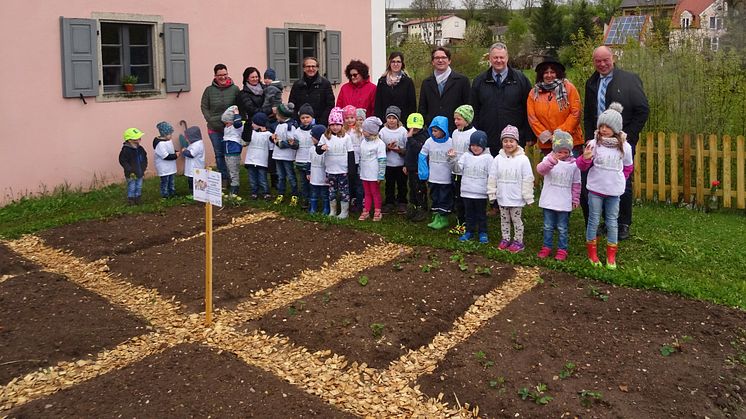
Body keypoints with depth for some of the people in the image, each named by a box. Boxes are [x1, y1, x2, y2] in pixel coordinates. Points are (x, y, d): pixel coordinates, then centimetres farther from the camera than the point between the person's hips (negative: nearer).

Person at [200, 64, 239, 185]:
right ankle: (224, 177, 19)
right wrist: (210, 119, -5)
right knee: (219, 154, 8)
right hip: (214, 129, 2)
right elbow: (204, 106, 6)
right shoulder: (209, 90, 1)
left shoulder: (234, 89, -1)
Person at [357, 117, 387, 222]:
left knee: (375, 193, 6)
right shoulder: (364, 142, 7)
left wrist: (380, 176, -17)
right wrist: (359, 172, 16)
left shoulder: (379, 144, -14)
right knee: (367, 193, 14)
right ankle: (366, 212, 19)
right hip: (364, 174, 6)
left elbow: (382, 161, -15)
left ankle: (377, 212, 16)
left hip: (374, 175, -6)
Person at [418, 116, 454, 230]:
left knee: (444, 199, 4)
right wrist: (423, 173, -1)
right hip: (432, 178, 4)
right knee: (434, 198, 14)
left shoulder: (451, 143, -11)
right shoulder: (429, 141, -3)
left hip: (446, 179, -4)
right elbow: (422, 156, 4)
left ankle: (443, 219, 12)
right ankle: (436, 216, 25)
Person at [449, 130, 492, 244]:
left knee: (481, 214, 8)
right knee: (469, 213, 14)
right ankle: (469, 231, 25)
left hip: (481, 193, -3)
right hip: (467, 192, 3)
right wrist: (452, 158, -17)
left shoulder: (488, 158, -5)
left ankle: (483, 233, 20)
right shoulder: (466, 156, 4)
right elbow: (458, 169, -3)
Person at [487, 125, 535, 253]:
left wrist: (528, 197, -8)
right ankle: (505, 240, 28)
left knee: (516, 219, 6)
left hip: (516, 198, -4)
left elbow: (527, 180, -9)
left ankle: (518, 241, 18)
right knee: (504, 219, 15)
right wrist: (492, 193, 3)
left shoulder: (523, 159, -11)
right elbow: (492, 178, 4)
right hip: (502, 197, 4)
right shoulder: (498, 159, -1)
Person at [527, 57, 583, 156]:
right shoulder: (534, 93, 7)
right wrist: (546, 136, -7)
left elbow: (575, 113, -4)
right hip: (546, 145, 2)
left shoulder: (569, 88, 1)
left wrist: (561, 132, -11)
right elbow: (532, 118, 2)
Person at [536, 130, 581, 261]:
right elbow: (540, 169, -28)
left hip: (564, 203, 0)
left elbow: (576, 184, 6)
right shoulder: (549, 159, -6)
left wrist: (576, 199, 8)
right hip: (548, 201, 0)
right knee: (548, 227, 12)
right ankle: (546, 247, 24)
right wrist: (551, 161, -44)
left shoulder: (573, 164, -1)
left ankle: (562, 250, 18)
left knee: (562, 228, 8)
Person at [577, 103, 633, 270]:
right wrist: (585, 158, -25)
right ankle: (592, 254, 20)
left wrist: (618, 179, 11)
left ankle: (611, 257, 19)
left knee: (612, 223, 9)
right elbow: (583, 166, -5)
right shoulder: (594, 143, -8)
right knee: (594, 221, 7)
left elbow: (628, 167, 14)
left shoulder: (624, 146, -4)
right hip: (595, 189, -1)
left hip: (614, 191, 1)